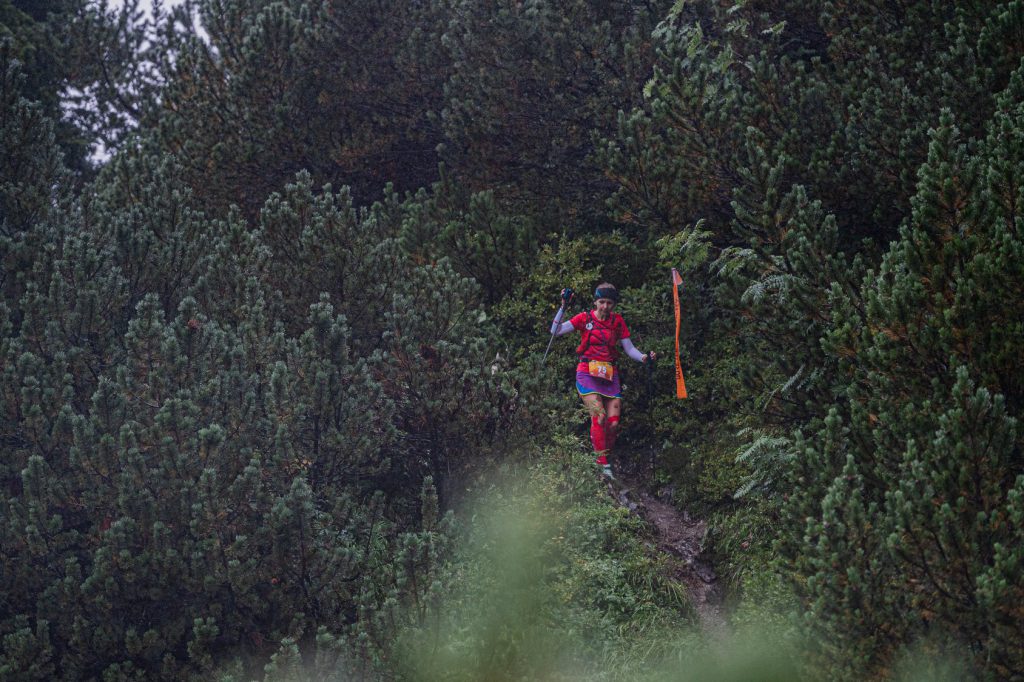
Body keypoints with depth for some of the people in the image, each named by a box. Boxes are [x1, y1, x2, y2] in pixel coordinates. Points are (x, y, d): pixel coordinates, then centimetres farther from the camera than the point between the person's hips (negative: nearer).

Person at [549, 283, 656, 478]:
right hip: (588, 374, -3)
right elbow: (555, 331, -4)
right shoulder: (585, 319, 2)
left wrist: (644, 357, -9)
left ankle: (603, 456, 13)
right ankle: (602, 463, -18)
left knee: (613, 423, -8)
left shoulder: (617, 321, 9)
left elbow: (629, 348, 9)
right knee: (599, 416, -20)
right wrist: (564, 307, -13)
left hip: (610, 376, 3)